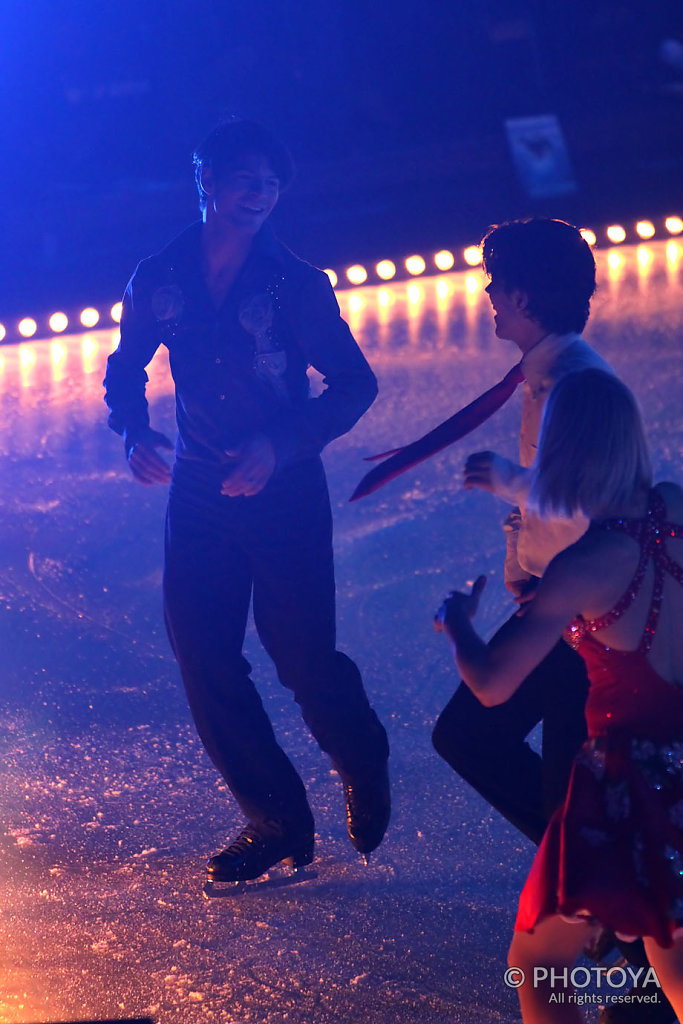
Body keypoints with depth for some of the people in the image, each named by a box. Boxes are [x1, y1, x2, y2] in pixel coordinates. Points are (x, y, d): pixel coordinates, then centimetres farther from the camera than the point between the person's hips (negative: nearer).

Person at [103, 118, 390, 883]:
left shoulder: (296, 285, -10)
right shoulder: (160, 281, -3)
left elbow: (354, 383, -6)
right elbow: (126, 370, 12)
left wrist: (279, 445, -19)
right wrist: (134, 432, -9)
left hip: (286, 494, -3)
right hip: (199, 497, 3)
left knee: (303, 659, -4)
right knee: (205, 662, 1)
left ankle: (363, 769, 29)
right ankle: (276, 821, 17)